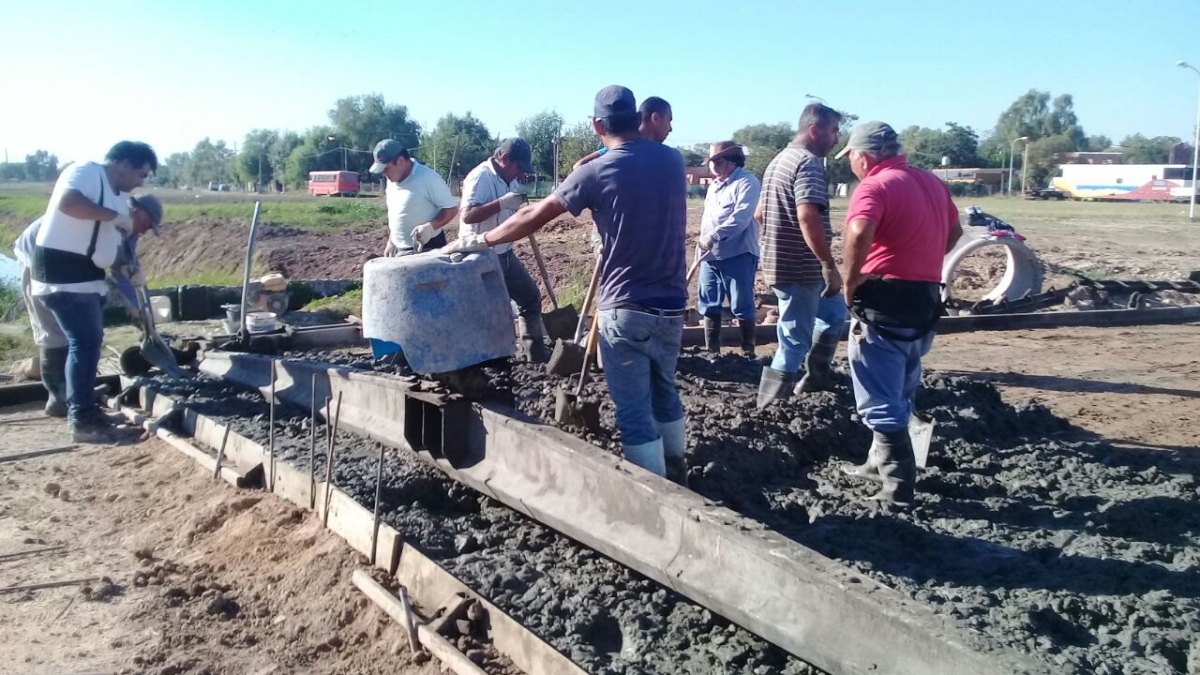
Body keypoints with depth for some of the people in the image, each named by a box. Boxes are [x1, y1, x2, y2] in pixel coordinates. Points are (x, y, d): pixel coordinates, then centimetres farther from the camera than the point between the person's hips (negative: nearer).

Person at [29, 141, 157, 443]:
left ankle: (82, 411, 26)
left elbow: (113, 242, 23)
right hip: (62, 272, -10)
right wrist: (114, 216, -22)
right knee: (84, 342, -10)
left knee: (88, 341, 15)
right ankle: (83, 420, -5)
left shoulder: (115, 195, 17)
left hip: (86, 276, 10)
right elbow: (67, 202, -31)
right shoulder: (86, 171, -11)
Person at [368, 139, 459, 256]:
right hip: (399, 250, 8)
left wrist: (430, 226, -30)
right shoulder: (392, 181, 8)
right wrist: (390, 241, 19)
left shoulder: (428, 177, -17)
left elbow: (451, 208, -16)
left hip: (427, 250, -8)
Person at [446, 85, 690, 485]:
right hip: (671, 305, 6)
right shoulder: (672, 160, 3)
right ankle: (674, 474, 37)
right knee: (664, 391, 24)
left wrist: (480, 241, 4)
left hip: (626, 309, -6)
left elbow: (534, 217, -8)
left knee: (634, 412, 2)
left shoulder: (597, 173, -11)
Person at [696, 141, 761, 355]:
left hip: (737, 255, -8)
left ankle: (748, 352, 9)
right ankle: (711, 351, 20)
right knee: (709, 305, 10)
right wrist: (703, 242, 16)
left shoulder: (747, 182, -7)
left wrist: (714, 236, -23)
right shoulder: (713, 186, 20)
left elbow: (741, 217, -20)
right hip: (710, 256, 8)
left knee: (741, 306, -2)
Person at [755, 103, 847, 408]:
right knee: (794, 343, -2)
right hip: (799, 269, -10)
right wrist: (829, 265, -26)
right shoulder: (808, 162, -16)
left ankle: (816, 378, 33)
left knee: (834, 315, 26)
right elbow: (807, 216, -29)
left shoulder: (779, 160, 15)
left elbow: (761, 213, 22)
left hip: (783, 263, 10)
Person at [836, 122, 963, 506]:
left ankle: (899, 486, -3)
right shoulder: (933, 182, 14)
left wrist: (850, 281, -19)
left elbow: (859, 234, -32)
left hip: (884, 301, -9)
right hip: (926, 299, 9)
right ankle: (882, 463, 33)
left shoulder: (875, 186, -13)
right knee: (899, 394, 20)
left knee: (880, 401, -2)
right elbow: (954, 232, 26)